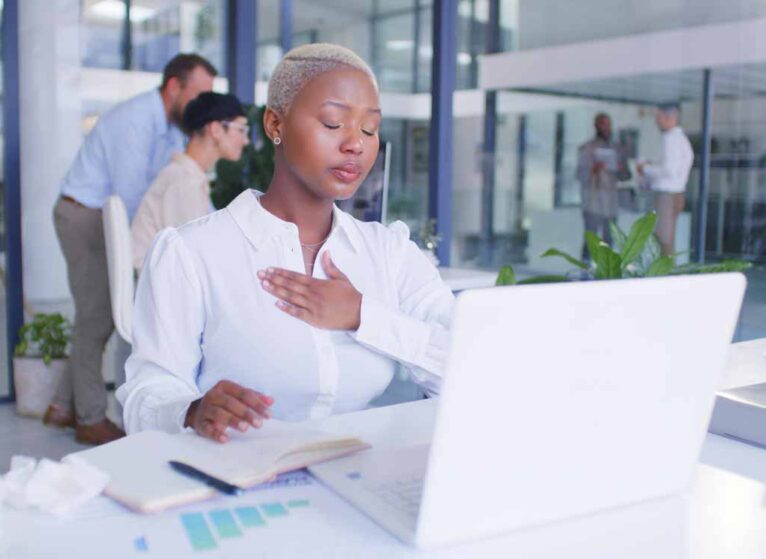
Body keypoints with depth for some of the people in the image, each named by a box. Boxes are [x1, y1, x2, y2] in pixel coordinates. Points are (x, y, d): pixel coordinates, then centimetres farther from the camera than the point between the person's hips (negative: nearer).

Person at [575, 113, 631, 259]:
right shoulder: (586, 148, 3)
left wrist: (621, 170, -6)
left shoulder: (617, 148, 15)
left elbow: (625, 176, 17)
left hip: (611, 202, 4)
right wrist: (593, 170, -24)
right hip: (593, 202, -4)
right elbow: (581, 176, -4)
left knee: (608, 240, 3)